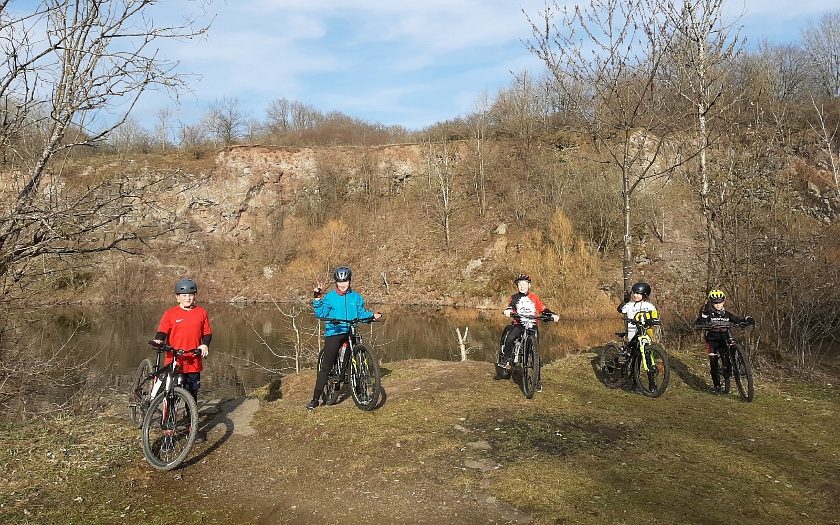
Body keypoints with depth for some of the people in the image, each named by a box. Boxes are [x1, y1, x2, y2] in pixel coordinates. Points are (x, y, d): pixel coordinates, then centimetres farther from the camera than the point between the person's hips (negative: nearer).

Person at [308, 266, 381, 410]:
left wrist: (373, 315, -8)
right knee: (326, 367, -5)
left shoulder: (356, 297, 10)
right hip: (333, 333, -2)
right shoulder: (329, 297, 3)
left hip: (350, 333, 2)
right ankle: (315, 399, -1)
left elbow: (362, 314, 9)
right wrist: (317, 299, -14)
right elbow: (321, 314, -4)